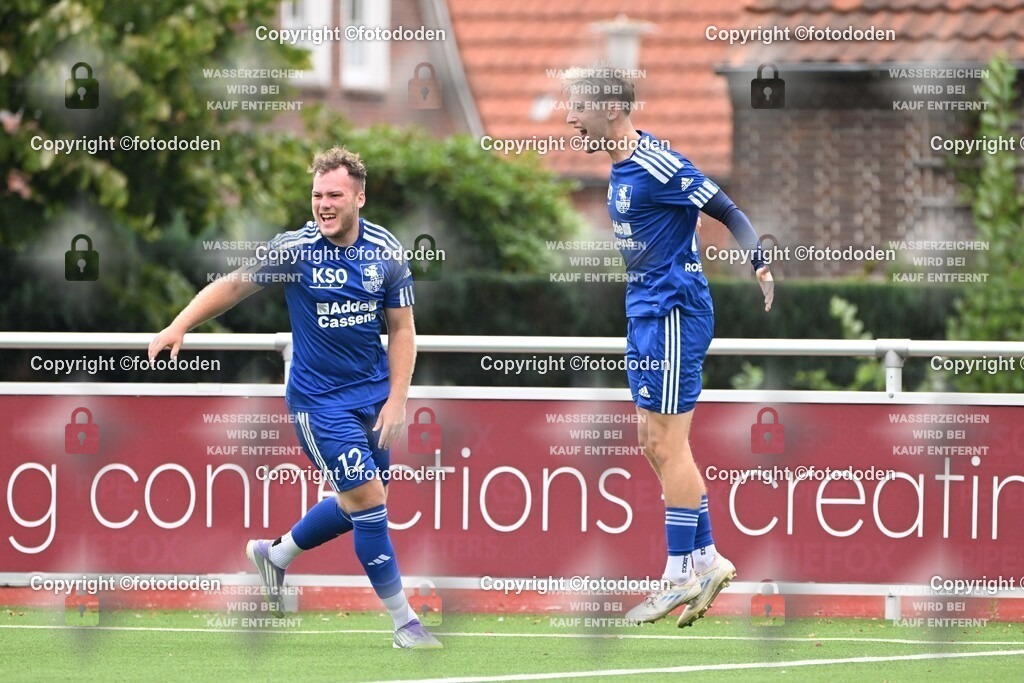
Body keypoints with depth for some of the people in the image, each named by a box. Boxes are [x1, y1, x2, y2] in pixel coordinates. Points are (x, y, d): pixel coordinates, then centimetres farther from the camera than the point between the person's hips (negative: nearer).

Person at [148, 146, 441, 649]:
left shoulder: (386, 252, -5)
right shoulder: (294, 249, -15)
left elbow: (401, 329, 3)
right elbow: (233, 286, -5)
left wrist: (397, 399, -5)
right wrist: (180, 326, -16)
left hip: (373, 393, 5)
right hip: (318, 397, -5)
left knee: (359, 502, 15)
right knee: (368, 499, -11)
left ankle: (275, 554, 40)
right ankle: (403, 622, -4)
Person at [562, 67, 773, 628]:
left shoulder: (657, 166, -17)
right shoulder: (623, 164, 12)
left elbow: (728, 212, -18)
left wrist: (761, 267, -28)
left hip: (672, 313, -10)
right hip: (645, 312, 10)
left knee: (667, 443, -6)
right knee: (653, 442, 10)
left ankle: (681, 574, -2)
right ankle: (706, 559, 15)